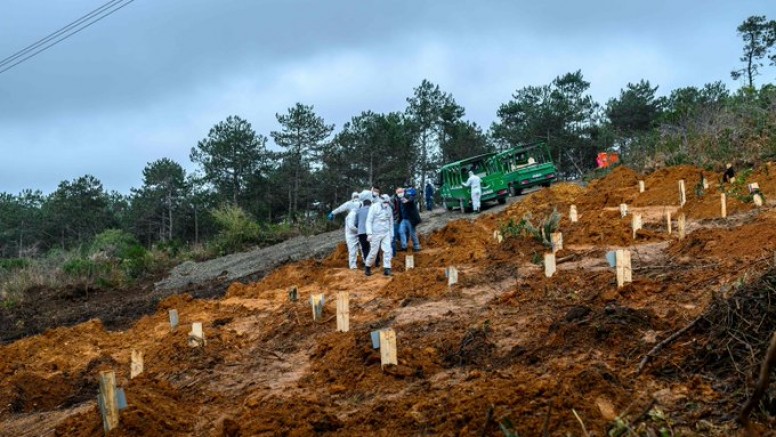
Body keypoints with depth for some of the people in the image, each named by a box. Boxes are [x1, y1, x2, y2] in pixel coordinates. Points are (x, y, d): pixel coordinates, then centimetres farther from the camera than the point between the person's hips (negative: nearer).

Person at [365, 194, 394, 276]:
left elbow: (391, 222, 15)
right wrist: (369, 233, -15)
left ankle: (387, 269, -3)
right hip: (375, 233, -4)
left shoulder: (389, 209, 6)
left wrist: (391, 235, 15)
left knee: (387, 251, -5)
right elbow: (369, 221, -9)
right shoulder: (374, 207, -8)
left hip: (386, 234, 4)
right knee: (373, 252, 1)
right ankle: (368, 268, 19)